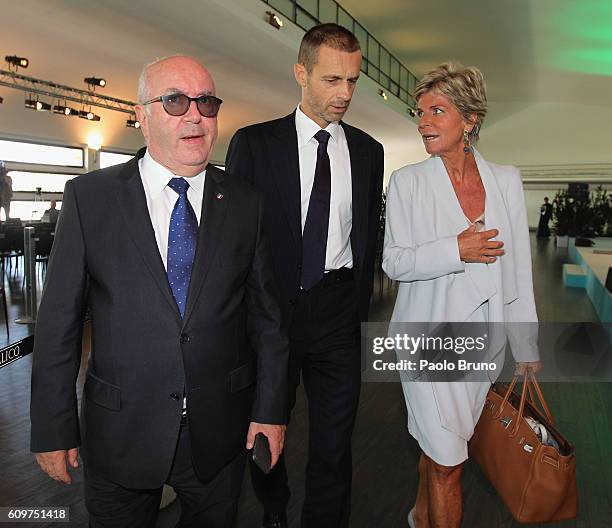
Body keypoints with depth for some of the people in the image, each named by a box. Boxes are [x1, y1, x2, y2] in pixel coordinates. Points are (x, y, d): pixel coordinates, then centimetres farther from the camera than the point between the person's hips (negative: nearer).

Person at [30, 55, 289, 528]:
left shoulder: (245, 202, -1)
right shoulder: (90, 196, -5)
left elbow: (265, 314, 1)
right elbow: (59, 319, -4)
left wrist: (271, 409, 0)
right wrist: (53, 427, -4)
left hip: (220, 433, 2)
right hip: (120, 433, -1)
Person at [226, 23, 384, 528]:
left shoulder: (368, 151, 8)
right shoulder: (254, 142, -2)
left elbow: (368, 236, 11)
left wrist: (360, 309, 9)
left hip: (337, 312, 2)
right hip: (269, 309, -1)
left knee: (334, 442, 7)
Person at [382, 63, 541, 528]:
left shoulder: (506, 179, 1)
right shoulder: (407, 181, -6)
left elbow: (518, 268, 5)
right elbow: (393, 262, -7)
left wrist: (527, 345, 8)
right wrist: (455, 251, -21)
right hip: (430, 335, -3)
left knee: (439, 442, 17)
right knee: (447, 458, 1)